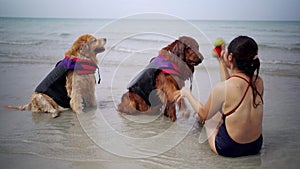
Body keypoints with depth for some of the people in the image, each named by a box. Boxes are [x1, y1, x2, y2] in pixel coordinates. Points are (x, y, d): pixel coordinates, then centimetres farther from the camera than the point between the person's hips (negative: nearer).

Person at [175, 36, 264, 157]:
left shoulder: (222, 88, -26)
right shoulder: (259, 82, -9)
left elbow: (204, 115, -8)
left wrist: (187, 93, 6)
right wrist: (222, 62, 16)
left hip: (228, 149, -5)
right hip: (255, 147, 5)